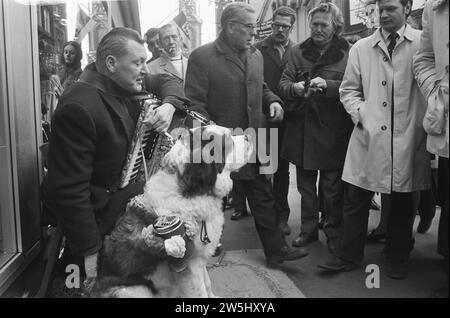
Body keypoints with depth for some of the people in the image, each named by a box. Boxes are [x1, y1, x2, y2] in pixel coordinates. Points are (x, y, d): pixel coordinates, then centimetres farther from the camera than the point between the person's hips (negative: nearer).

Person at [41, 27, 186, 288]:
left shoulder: (125, 84, -1)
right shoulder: (79, 107, -26)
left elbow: (166, 82, 16)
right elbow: (68, 189, -27)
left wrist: (169, 105, -9)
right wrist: (90, 250, -26)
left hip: (122, 191, 8)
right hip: (97, 214, -8)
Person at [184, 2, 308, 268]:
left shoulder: (255, 55, 8)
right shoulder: (201, 57, -13)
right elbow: (194, 103, -14)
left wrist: (273, 100, 0)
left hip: (255, 144, 6)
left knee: (263, 198, 12)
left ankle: (276, 250, 24)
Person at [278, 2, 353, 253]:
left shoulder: (347, 52, -2)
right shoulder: (299, 51, 11)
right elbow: (284, 82, 6)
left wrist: (328, 85, -24)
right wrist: (294, 87, -15)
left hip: (332, 130, -4)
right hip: (301, 128, 4)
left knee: (332, 187, 3)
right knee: (305, 183, 13)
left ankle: (334, 234, 20)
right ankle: (309, 229, 28)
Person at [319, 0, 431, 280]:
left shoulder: (424, 43, 2)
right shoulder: (361, 48, 9)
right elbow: (349, 90, 13)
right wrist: (361, 114, -2)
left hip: (408, 138, -1)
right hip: (368, 135, 2)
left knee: (403, 201, 9)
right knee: (356, 199, 4)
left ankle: (397, 259, 27)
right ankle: (349, 256, 19)